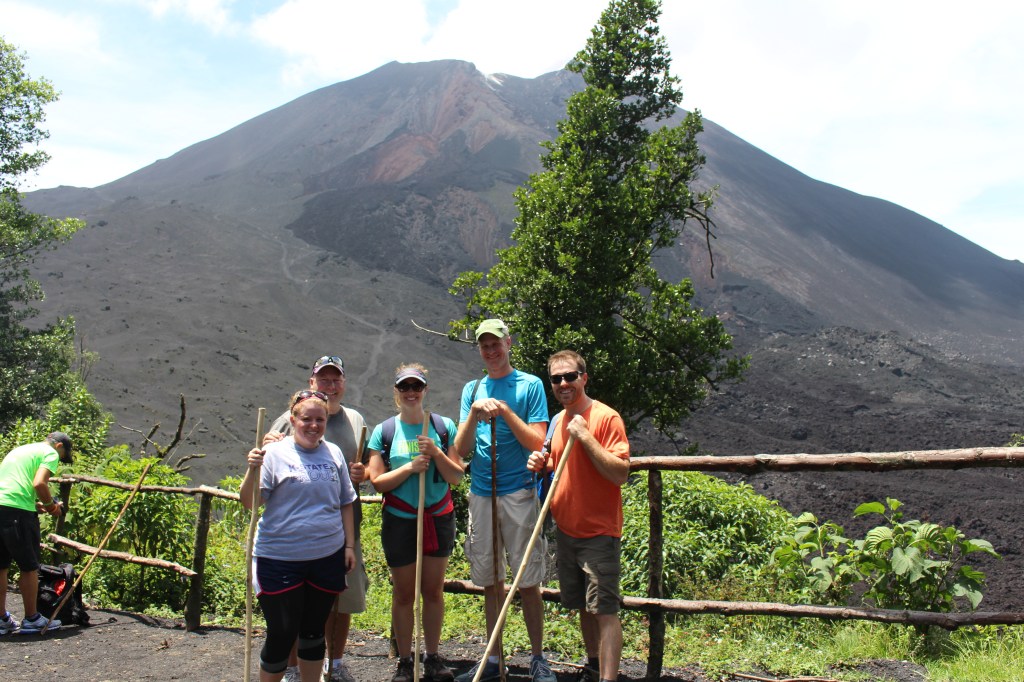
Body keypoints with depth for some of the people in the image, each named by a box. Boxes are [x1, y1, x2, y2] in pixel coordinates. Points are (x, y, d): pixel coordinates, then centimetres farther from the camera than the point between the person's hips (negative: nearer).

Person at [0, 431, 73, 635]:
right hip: (18, 511, -8)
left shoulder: (18, 450, 30)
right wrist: (51, 505, 3)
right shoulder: (50, 453, 4)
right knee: (29, 567, 5)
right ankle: (31, 619, 14)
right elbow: (39, 483, -13)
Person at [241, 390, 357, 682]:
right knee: (282, 633, 2)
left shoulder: (333, 453, 6)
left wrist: (349, 545, 10)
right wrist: (253, 470, -28)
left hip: (327, 557, 4)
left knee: (314, 630, 15)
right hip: (279, 558, -4)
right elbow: (248, 502, -12)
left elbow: (345, 503, 14)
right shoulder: (275, 452, -7)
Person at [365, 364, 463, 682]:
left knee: (434, 590, 8)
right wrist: (409, 468, -18)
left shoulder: (444, 426, 2)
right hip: (400, 521, -1)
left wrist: (436, 453, -17)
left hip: (439, 519, 1)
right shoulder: (383, 431, 0)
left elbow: (456, 477, -1)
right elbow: (376, 482, -4)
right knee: (404, 593, 7)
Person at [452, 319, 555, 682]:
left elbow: (538, 442, -7)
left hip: (518, 493, -4)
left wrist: (505, 412, -16)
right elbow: (461, 449, 5)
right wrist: (474, 414, -11)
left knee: (527, 582, 1)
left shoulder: (530, 385, 0)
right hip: (481, 494, 4)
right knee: (491, 581, 12)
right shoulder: (472, 389, 12)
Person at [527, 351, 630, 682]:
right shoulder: (558, 421, 9)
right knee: (583, 606, 18)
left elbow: (620, 474, -22)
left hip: (598, 533, -7)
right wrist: (543, 465, 1)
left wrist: (585, 436, -25)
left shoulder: (606, 417, -13)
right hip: (566, 529, 7)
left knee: (604, 610, -7)